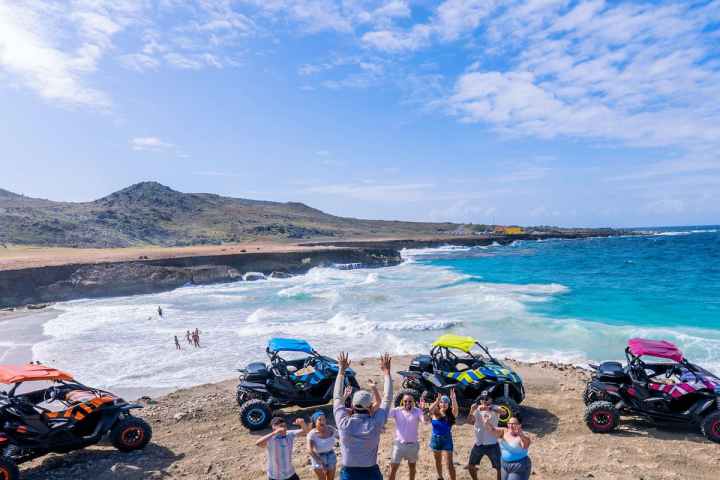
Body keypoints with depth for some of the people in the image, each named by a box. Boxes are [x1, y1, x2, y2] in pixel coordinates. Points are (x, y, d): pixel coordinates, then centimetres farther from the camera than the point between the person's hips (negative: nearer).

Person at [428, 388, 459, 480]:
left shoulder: (451, 414, -9)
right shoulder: (435, 413, -8)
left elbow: (456, 410, -31)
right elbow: (430, 409, -30)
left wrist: (453, 400, -49)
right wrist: (437, 401, -48)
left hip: (447, 439, -2)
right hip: (435, 439, 2)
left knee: (449, 463, -5)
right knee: (438, 461, 19)